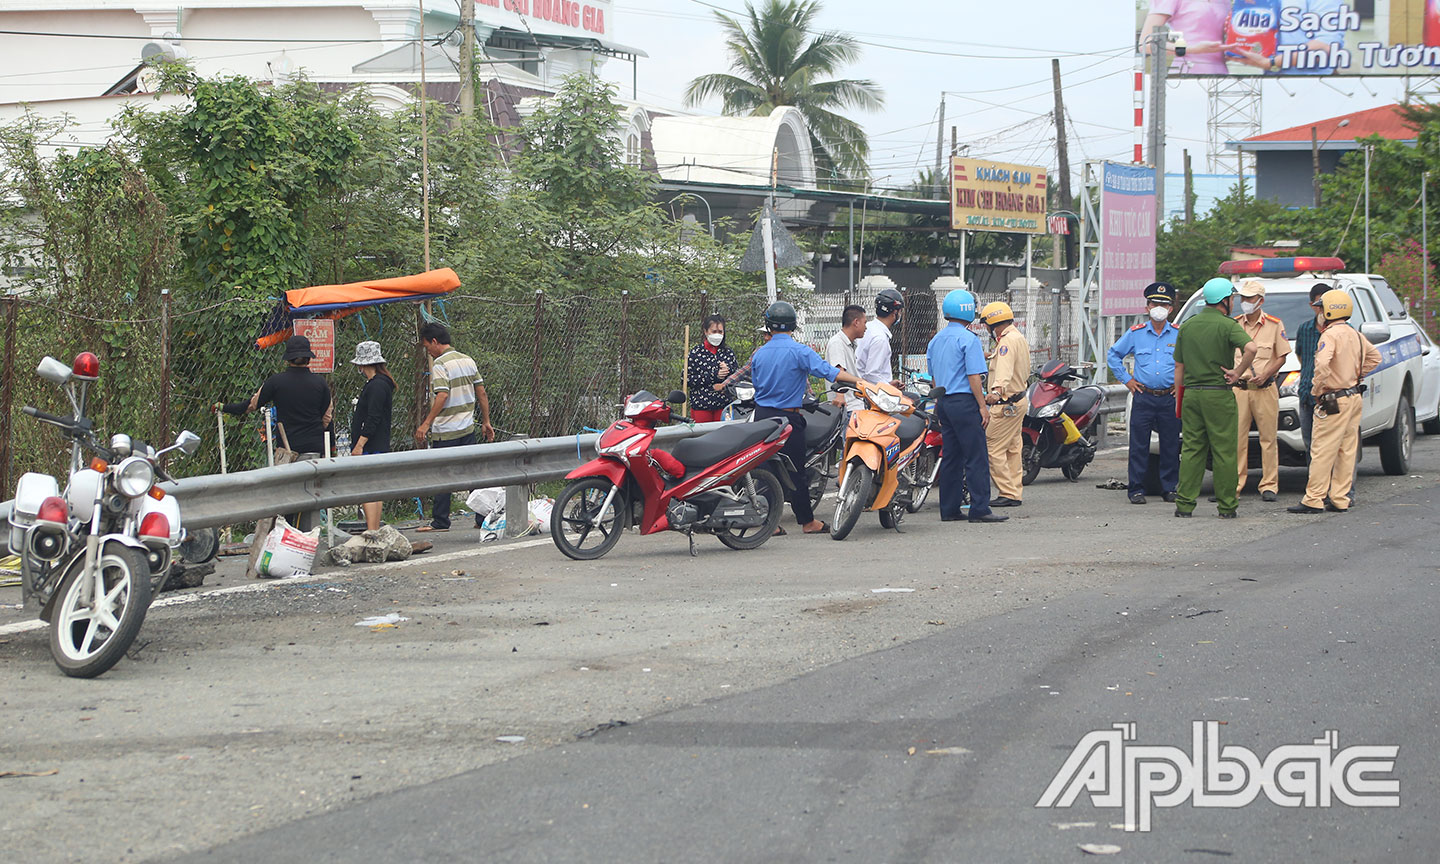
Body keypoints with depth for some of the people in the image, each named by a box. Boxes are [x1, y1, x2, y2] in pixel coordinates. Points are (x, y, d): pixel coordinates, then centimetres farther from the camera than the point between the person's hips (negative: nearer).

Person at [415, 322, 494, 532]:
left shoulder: (440, 365, -13)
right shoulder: (468, 361, 10)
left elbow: (442, 397, -24)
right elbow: (481, 393, 12)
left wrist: (426, 424, -23)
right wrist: (486, 422, 17)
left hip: (446, 431, -7)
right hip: (468, 428, 7)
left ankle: (440, 521, 3)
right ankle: (483, 518, 8)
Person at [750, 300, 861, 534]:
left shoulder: (759, 354, 5)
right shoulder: (800, 351, -11)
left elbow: (756, 384, 13)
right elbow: (826, 371, -20)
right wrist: (860, 381, -21)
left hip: (762, 413, 4)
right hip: (788, 416, -4)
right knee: (796, 470, 2)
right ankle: (807, 521, 9)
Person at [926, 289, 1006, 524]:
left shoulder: (935, 341, 14)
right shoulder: (969, 339, -11)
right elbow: (974, 377, -15)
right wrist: (983, 407, -12)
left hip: (943, 403, 8)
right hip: (964, 402, -8)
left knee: (951, 456, 10)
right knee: (976, 457, -7)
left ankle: (949, 509, 9)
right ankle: (980, 509, -10)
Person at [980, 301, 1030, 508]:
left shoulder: (1007, 341, -18)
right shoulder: (1020, 339, 16)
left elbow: (1004, 369, -37)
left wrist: (997, 391, -53)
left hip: (1006, 404, -11)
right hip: (1019, 400, 11)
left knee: (994, 448, -9)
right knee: (1012, 448, 14)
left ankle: (1007, 493, -9)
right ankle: (1015, 492, 16)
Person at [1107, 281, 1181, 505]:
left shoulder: (1180, 334, 5)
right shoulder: (1136, 333, 6)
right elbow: (1113, 355, 17)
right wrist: (1126, 379, 10)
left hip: (1170, 398, 0)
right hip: (1143, 397, 0)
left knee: (1170, 446, 3)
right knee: (1139, 445, -3)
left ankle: (1170, 488, 12)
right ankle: (1136, 489, 2)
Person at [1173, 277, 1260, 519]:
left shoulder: (1187, 326, 10)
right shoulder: (1228, 325, -7)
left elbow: (1179, 366, 12)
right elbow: (1251, 348, -25)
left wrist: (1180, 396, 18)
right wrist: (1238, 372, -12)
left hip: (1191, 393, 5)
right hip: (1219, 394, -5)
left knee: (1191, 450, 7)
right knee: (1224, 452, 1)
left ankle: (1184, 503, 4)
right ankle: (1227, 506, 3)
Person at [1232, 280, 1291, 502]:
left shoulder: (1275, 325, 3)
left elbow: (1282, 357, 4)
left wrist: (1265, 374, -10)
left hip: (1265, 389, -1)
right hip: (1238, 388, 1)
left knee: (1268, 437, 1)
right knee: (1236, 438, -2)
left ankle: (1269, 485, 6)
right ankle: (1234, 485, 2)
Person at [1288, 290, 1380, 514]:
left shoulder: (1331, 335, -15)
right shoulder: (1355, 334, 12)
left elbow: (1322, 365, -29)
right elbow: (1374, 357, 25)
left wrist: (1316, 389, -14)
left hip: (1335, 401, -9)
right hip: (1354, 398, 9)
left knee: (1322, 451, -6)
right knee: (1346, 450, 10)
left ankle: (1314, 500, -6)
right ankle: (1340, 499, 13)